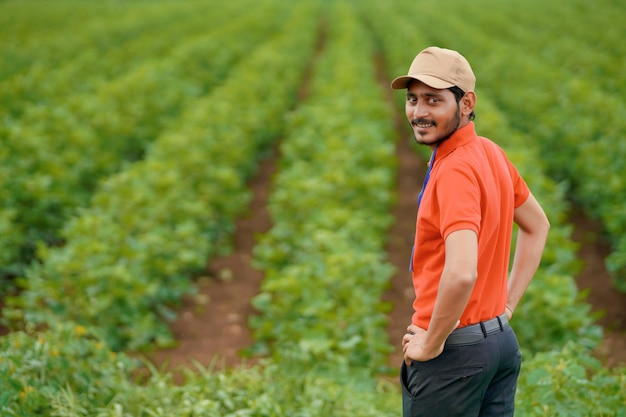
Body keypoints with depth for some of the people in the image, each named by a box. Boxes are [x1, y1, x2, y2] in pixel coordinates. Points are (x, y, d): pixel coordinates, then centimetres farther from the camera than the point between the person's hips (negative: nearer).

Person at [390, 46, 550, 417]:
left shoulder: (455, 171, -22)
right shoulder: (491, 154, 6)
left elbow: (461, 273, -34)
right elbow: (537, 226, 20)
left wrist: (431, 344, -20)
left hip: (454, 354, -9)